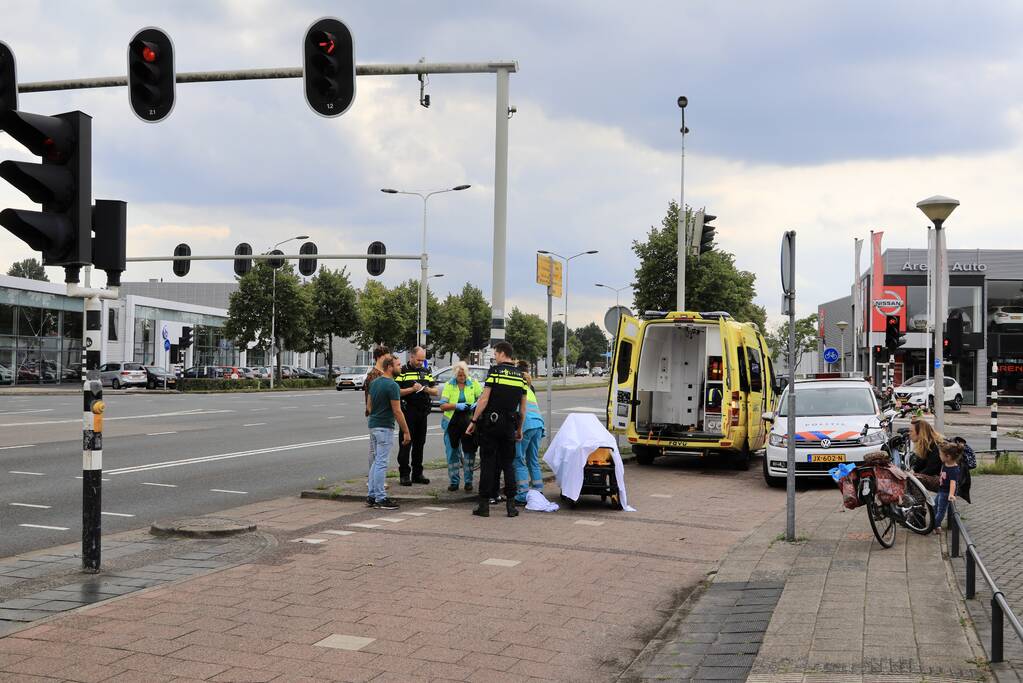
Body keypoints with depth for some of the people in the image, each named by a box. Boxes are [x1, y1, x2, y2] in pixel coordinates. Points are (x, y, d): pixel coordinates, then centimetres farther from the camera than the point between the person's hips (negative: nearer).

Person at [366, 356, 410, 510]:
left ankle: (371, 496, 17)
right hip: (385, 428, -9)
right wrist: (406, 431, -12)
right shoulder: (392, 385, -16)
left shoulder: (374, 382, 10)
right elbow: (397, 411, -18)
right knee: (381, 463, -6)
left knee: (375, 462, 15)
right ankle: (380, 499, -2)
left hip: (373, 426, 9)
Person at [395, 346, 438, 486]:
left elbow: (435, 391, 16)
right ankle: (404, 474, -1)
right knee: (406, 444, -4)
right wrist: (412, 389, -20)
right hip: (408, 412, -5)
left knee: (419, 444, 10)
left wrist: (428, 389, -5)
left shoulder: (427, 372, 15)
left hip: (423, 412, 6)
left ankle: (417, 474, 17)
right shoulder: (403, 372, -2)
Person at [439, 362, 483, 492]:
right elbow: (442, 405, -3)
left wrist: (477, 404, -19)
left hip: (469, 422, 0)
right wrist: (457, 406, -19)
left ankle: (468, 481, 9)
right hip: (452, 423, 1)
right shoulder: (449, 385, 2)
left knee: (469, 451, -1)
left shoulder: (474, 383, 3)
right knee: (453, 452, 5)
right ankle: (454, 481, 15)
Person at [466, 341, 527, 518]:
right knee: (508, 464, 10)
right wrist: (519, 429, 19)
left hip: (490, 423, -4)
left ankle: (484, 504, 2)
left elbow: (484, 399, -11)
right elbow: (523, 407, 11)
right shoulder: (520, 376, 8)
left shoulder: (495, 371, -7)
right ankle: (511, 505, 6)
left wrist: (474, 421, -5)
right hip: (509, 425, 4)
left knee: (488, 464, 1)